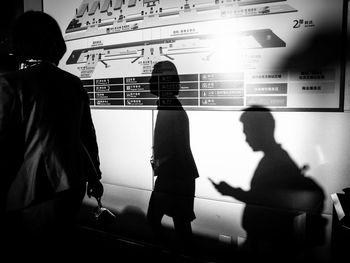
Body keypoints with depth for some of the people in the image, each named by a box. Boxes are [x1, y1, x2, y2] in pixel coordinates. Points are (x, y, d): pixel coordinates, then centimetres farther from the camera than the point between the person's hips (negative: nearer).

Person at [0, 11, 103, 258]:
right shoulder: (74, 84, 2)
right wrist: (94, 176, 19)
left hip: (30, 192, -5)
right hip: (72, 187, 5)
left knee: (33, 248, 15)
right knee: (59, 243, 22)